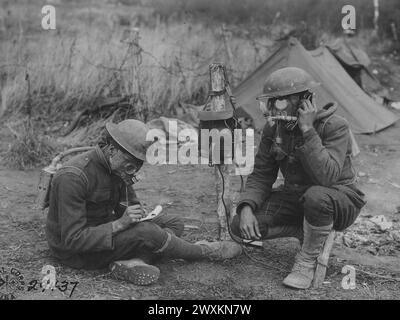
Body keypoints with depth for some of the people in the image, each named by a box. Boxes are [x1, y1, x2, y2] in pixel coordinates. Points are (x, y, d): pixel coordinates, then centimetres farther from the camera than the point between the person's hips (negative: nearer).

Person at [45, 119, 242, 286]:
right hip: (75, 251, -9)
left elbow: (131, 203, 11)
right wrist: (119, 223, -32)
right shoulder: (73, 177, -28)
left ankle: (132, 263, -25)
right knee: (147, 232, -30)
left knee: (173, 224, 0)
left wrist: (135, 213, -14)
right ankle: (203, 251, -4)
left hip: (104, 231, 9)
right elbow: (73, 239, -29)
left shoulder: (118, 167, -2)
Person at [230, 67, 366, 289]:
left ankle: (308, 261, -15)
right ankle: (308, 233, 4)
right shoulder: (274, 128, -4)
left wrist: (308, 130, -36)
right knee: (241, 226, -15)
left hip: (338, 200, -5)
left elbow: (326, 176, -36)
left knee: (315, 196, -42)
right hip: (295, 196, 5)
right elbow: (261, 176, 0)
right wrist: (246, 207, -18)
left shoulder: (335, 127, -21)